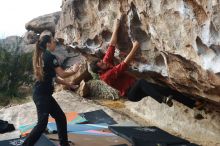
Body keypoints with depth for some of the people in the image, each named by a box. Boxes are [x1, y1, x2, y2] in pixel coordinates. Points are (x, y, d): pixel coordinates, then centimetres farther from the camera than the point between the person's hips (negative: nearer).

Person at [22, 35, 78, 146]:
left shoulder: (42, 57, 16)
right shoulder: (50, 57, -12)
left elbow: (52, 77, 19)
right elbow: (62, 74, -13)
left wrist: (67, 84, 19)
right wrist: (74, 70, 5)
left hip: (43, 94, 10)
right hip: (42, 95, -10)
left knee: (61, 117, 13)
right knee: (42, 123, -8)